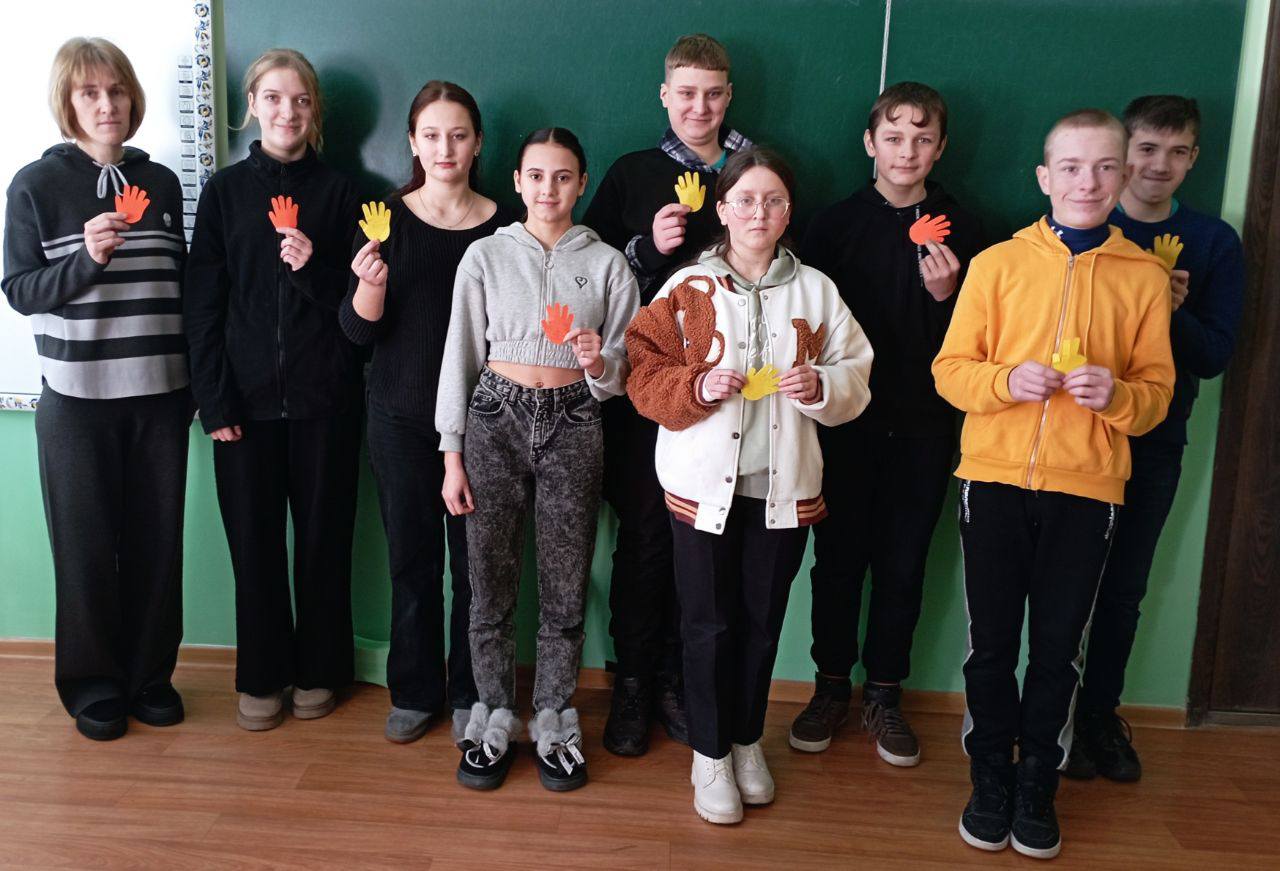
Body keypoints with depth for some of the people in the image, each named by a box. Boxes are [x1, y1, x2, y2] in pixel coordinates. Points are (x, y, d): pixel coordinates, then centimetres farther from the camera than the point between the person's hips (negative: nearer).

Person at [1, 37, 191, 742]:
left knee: (157, 540, 7)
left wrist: (196, 383, 10)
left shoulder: (160, 182, 8)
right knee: (87, 545, 4)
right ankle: (94, 686, 21)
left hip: (159, 394, 3)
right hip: (76, 398, -3)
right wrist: (87, 256, -20)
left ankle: (150, 675, 24)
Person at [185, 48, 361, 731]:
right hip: (246, 395, 1)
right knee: (254, 539, 5)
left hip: (324, 395, 0)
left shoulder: (336, 192, 5)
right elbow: (203, 302, 3)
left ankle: (318, 670, 23)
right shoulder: (224, 190, 6)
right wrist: (213, 399, -4)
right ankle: (262, 676, 21)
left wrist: (313, 268, -16)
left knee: (323, 536, 6)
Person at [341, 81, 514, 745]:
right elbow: (358, 330, -3)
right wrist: (371, 283, -22)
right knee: (411, 558, 8)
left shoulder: (504, 225, 1)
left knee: (475, 559, 5)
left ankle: (468, 693, 23)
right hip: (401, 416, 0)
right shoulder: (387, 217, 0)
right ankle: (414, 693, 25)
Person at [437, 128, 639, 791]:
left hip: (572, 426, 0)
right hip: (495, 421, 0)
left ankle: (553, 722, 24)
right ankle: (493, 718, 24)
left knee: (565, 590, 6)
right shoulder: (486, 256, 3)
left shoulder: (607, 264, 4)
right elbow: (460, 356, 4)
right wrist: (452, 455, 0)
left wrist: (599, 364, -17)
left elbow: (622, 375, 7)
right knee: (489, 585, 6)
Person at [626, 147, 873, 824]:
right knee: (708, 622, 6)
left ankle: (747, 741, 33)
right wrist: (698, 385, -19)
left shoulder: (815, 290, 5)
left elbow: (856, 376, 7)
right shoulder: (688, 288, -1)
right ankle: (710, 753, 24)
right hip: (703, 482, -2)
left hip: (784, 484, 2)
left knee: (762, 620, 13)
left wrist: (822, 385, -13)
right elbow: (645, 373, -3)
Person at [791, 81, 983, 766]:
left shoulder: (959, 229, 4)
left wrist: (947, 295, -16)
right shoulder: (836, 223, 1)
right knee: (838, 556, 7)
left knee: (904, 563, 8)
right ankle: (831, 686, 24)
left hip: (923, 426, 1)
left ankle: (884, 694, 24)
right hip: (845, 420, -1)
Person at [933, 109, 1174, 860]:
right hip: (995, 479, 0)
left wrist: (1116, 395, -15)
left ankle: (1038, 788, 27)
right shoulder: (997, 264, 2)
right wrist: (1007, 381, -18)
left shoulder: (1146, 275, 4)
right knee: (992, 642, 8)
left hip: (1087, 488, 1)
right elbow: (950, 369, 1)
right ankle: (991, 781, 27)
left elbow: (1158, 392, 6)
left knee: (1059, 646, 8)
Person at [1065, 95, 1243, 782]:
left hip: (1155, 443, 2)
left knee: (1125, 588, 11)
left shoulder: (1214, 243, 3)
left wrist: (1172, 311, -20)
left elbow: (1215, 356, -1)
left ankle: (1101, 713, 27)